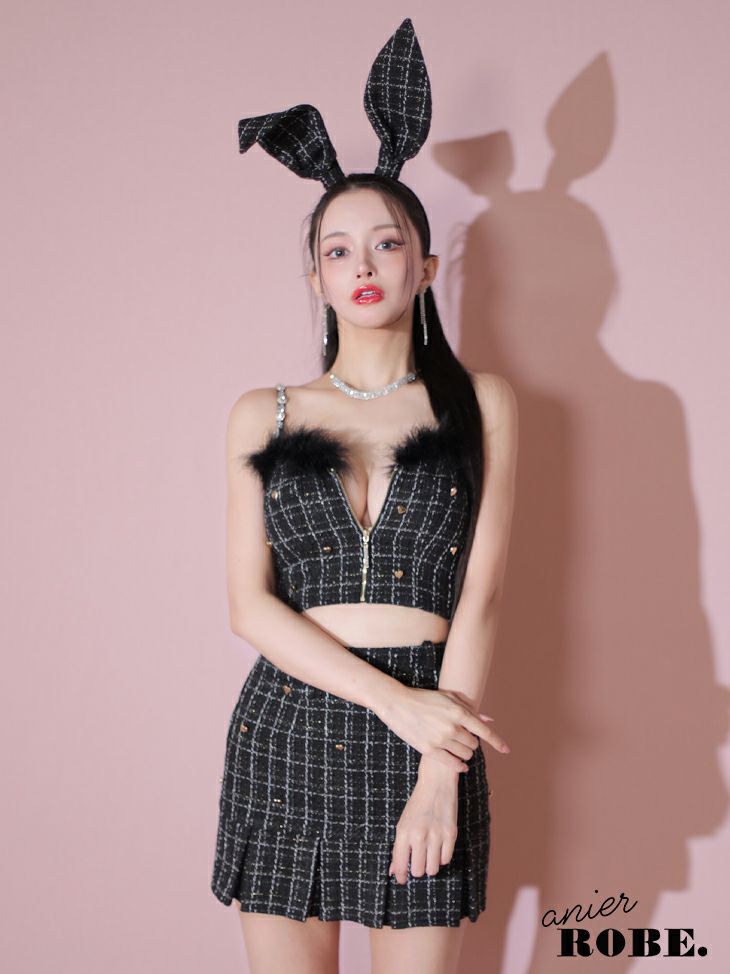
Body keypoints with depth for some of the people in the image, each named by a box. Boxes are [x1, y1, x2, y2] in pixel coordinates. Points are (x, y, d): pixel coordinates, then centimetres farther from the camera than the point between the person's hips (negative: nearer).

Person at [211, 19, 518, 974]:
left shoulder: (479, 402, 5)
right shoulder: (262, 416, 7)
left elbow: (480, 592, -2)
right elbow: (250, 603, 0)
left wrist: (440, 772, -11)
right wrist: (396, 700, -12)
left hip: (428, 726, -1)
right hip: (288, 726, 1)